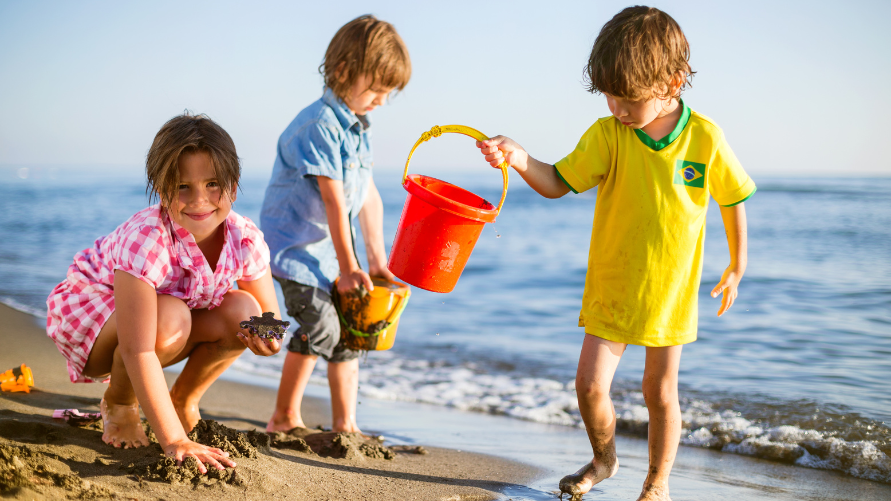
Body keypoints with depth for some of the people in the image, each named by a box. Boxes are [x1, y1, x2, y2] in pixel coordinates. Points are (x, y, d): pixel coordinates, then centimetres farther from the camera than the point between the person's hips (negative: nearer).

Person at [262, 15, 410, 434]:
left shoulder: (360, 127, 8)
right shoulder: (320, 124, -20)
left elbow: (368, 196, 12)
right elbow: (334, 201, -22)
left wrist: (376, 258, 10)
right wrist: (348, 268, -20)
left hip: (330, 245, 9)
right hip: (294, 242, -9)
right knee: (321, 325, -17)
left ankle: (345, 425, 16)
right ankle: (284, 419, -2)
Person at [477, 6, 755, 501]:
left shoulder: (705, 137, -12)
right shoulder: (607, 135, -11)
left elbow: (732, 199, 2)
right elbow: (557, 183, -15)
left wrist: (737, 265, 10)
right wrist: (518, 158, -35)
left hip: (671, 289, -1)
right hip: (610, 288, 1)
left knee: (659, 391, 8)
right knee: (590, 384, -2)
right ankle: (604, 459, 29)